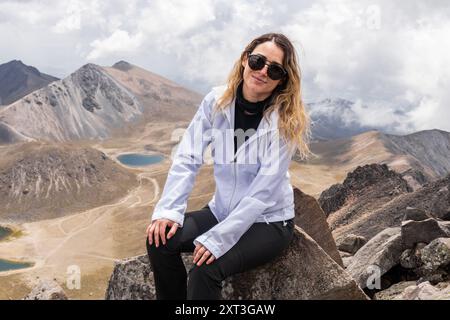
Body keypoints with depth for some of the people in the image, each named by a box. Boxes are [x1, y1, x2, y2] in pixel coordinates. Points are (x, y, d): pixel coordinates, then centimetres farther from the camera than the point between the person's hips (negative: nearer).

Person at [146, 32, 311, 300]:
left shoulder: (287, 120, -17)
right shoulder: (217, 101, -6)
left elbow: (263, 191, -22)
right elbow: (188, 158, -7)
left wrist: (219, 238, -27)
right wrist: (169, 210, -21)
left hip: (268, 221, -4)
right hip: (222, 211, 4)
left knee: (206, 269, -26)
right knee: (161, 240, -17)